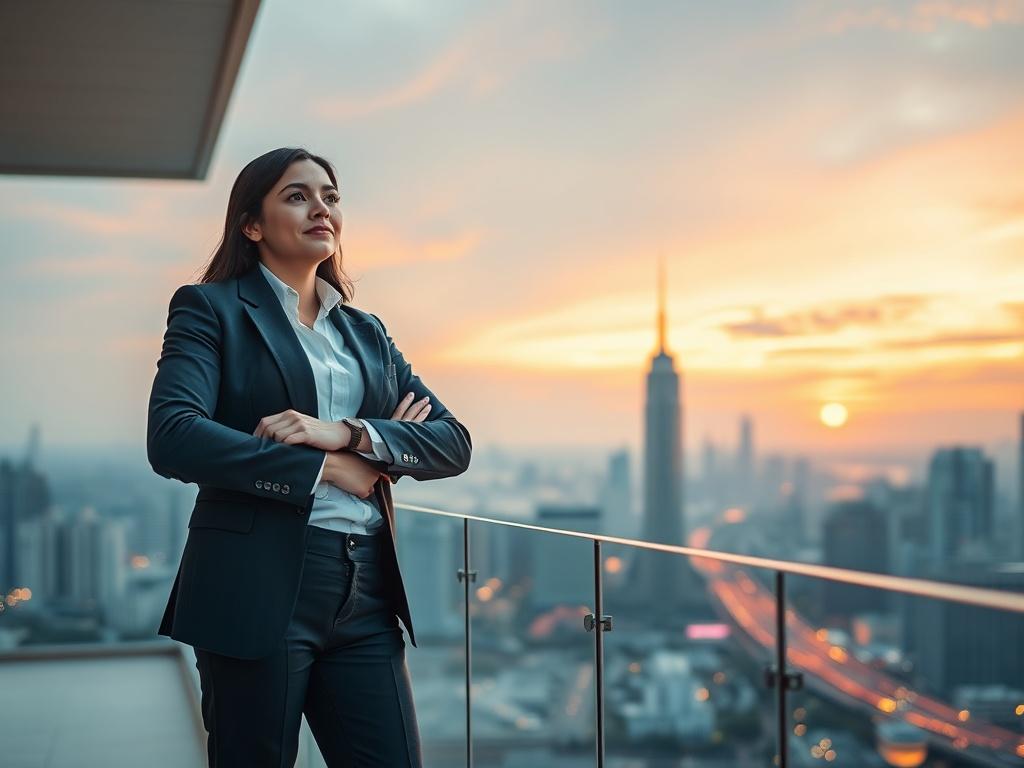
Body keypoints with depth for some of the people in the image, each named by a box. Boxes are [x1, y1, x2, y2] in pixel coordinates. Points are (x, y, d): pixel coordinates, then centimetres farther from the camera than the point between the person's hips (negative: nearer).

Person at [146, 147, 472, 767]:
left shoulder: (365, 331, 18)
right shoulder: (211, 308, 2)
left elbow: (454, 442, 7)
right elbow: (173, 438, -14)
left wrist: (346, 432, -11)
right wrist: (324, 467, -12)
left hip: (365, 595, 5)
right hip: (259, 589, -4)